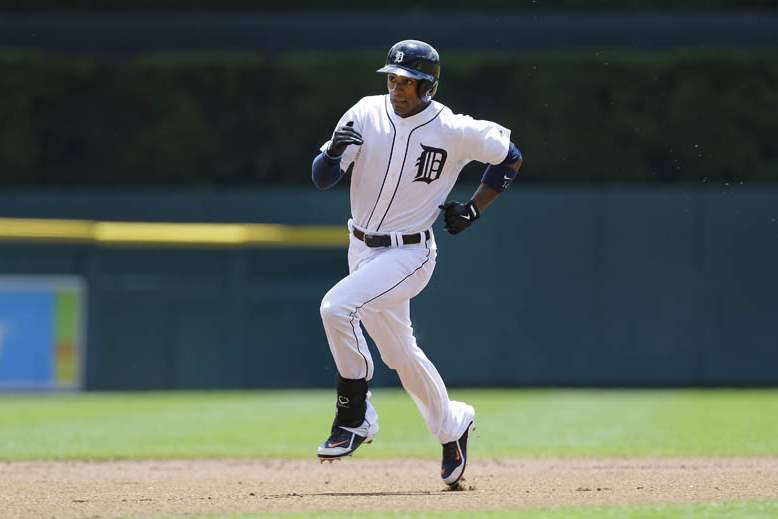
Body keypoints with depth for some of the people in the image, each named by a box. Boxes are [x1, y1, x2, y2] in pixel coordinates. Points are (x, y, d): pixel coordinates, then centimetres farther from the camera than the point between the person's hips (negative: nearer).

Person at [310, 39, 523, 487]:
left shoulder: (453, 131, -13)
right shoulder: (366, 114, -4)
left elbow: (510, 156, 3)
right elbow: (322, 178, -7)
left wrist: (473, 211, -2)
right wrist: (334, 152, -29)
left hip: (409, 255, -6)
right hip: (363, 249, 6)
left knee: (338, 307, -27)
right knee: (399, 352, 18)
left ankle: (355, 417, -14)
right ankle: (452, 425, 40)